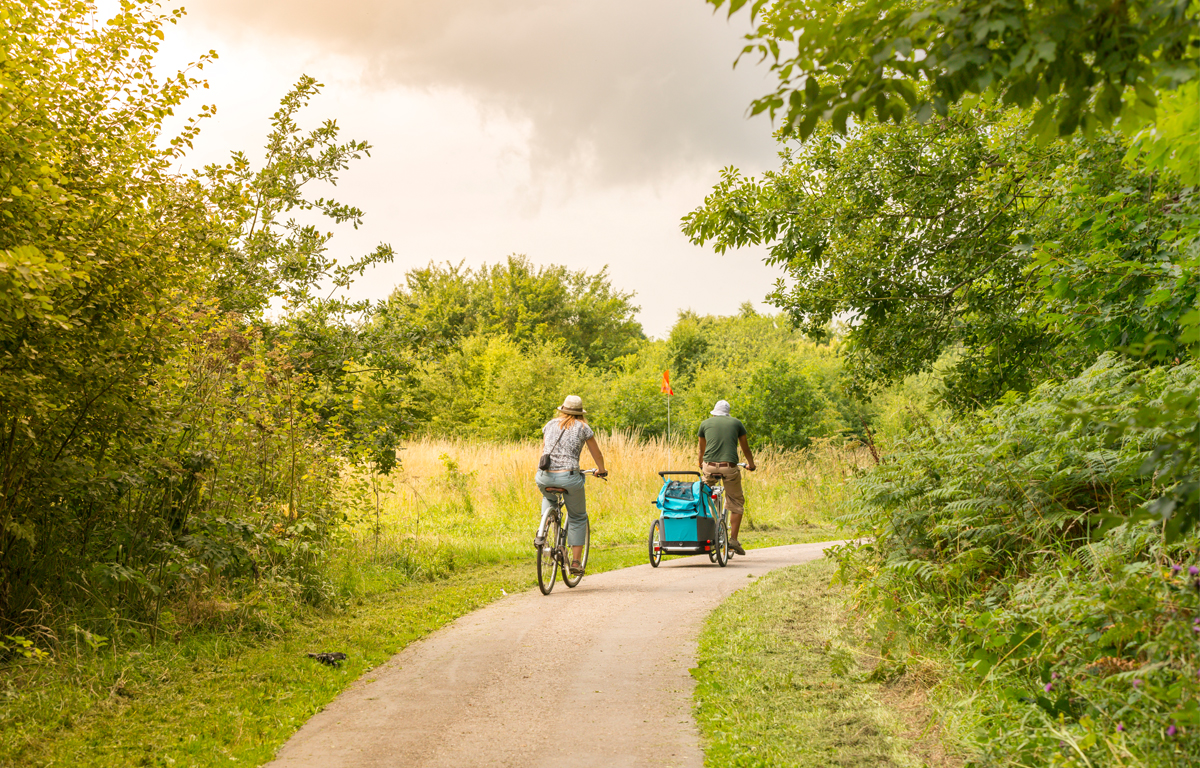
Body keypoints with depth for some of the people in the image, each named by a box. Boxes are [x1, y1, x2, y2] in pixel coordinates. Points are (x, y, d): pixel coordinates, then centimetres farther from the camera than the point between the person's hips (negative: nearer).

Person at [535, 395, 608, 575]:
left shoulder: (550, 424, 16)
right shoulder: (582, 427, 7)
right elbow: (597, 454, 16)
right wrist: (601, 470, 37)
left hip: (545, 477, 3)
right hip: (569, 477, -3)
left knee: (548, 497, 38)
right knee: (578, 518, 18)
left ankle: (542, 534, 16)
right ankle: (576, 562, 11)